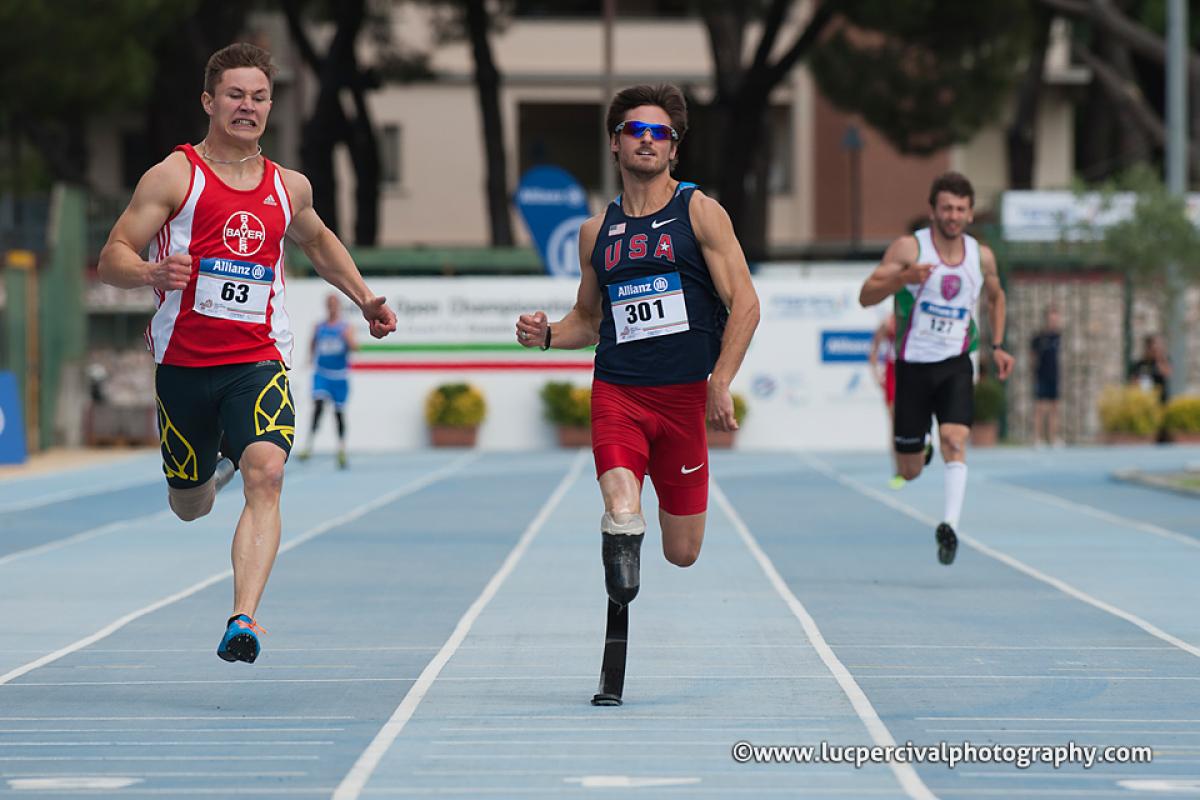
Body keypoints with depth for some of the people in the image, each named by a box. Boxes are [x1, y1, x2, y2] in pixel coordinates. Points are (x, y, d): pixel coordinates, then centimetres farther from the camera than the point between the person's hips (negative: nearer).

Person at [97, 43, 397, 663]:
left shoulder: (289, 188, 11)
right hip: (183, 364, -1)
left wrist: (364, 298, 22)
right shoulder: (174, 176, -2)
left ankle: (244, 618, -32)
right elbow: (111, 260, -6)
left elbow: (318, 241, 33)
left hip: (259, 362, 1)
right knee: (190, 507, 14)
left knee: (265, 473, -26)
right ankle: (212, 464, 52)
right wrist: (151, 273, -27)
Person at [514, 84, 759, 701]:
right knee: (622, 516, -25)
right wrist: (547, 335, 3)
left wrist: (720, 383, -14)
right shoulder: (597, 231, 11)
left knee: (682, 553, 4)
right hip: (616, 392, 1)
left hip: (685, 396, -1)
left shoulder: (700, 212, 2)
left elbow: (744, 304, -3)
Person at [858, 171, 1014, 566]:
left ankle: (949, 526, -27)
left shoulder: (981, 256, 4)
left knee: (954, 440, -24)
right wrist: (904, 277, -31)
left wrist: (997, 346, 15)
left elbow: (996, 297, 25)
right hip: (913, 365, -2)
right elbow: (866, 296, -14)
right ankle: (920, 450, 42)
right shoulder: (909, 248, -8)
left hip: (955, 364, 2)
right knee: (910, 472, 5)